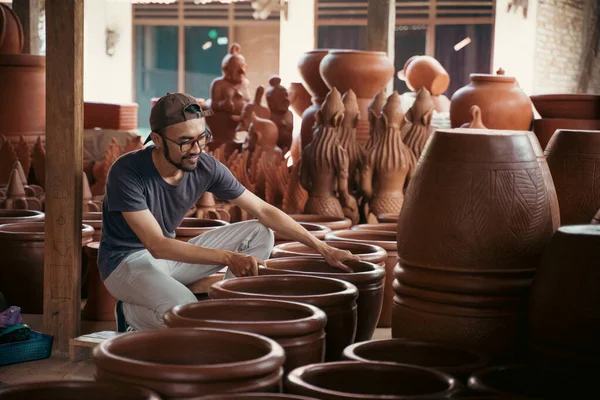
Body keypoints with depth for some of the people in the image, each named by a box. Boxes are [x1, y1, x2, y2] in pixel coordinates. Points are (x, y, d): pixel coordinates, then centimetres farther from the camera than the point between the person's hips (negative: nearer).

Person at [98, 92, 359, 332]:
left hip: (170, 254, 6)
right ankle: (131, 314, -2)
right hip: (126, 262, -6)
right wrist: (227, 257, -37)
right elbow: (156, 245, -29)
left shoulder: (206, 167, -11)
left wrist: (322, 248, -12)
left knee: (259, 234, -4)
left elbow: (264, 211, -5)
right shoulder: (127, 172, -26)